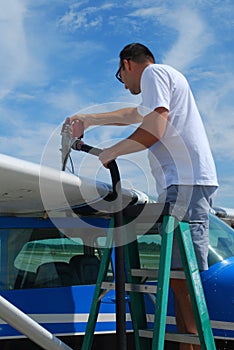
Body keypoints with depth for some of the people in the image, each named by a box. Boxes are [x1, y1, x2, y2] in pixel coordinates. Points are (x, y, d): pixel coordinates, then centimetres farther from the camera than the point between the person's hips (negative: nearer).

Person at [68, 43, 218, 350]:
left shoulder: (153, 73, 3)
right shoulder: (167, 78, 33)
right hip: (185, 184, 10)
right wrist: (90, 120, 53)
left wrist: (111, 152, 3)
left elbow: (153, 131, -11)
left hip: (186, 183, -10)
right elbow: (134, 115, 47)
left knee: (182, 277, -16)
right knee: (178, 277, 3)